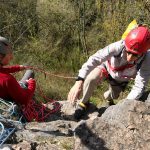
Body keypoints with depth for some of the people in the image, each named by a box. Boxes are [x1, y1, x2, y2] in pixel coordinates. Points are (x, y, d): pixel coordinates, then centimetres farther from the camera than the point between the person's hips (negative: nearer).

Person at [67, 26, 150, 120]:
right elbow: (94, 59, -48)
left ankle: (108, 97, 62)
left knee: (114, 96, 24)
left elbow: (139, 87, -37)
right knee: (91, 79, -32)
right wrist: (79, 82, -59)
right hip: (107, 66, -2)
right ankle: (84, 103, -3)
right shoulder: (119, 46, -43)